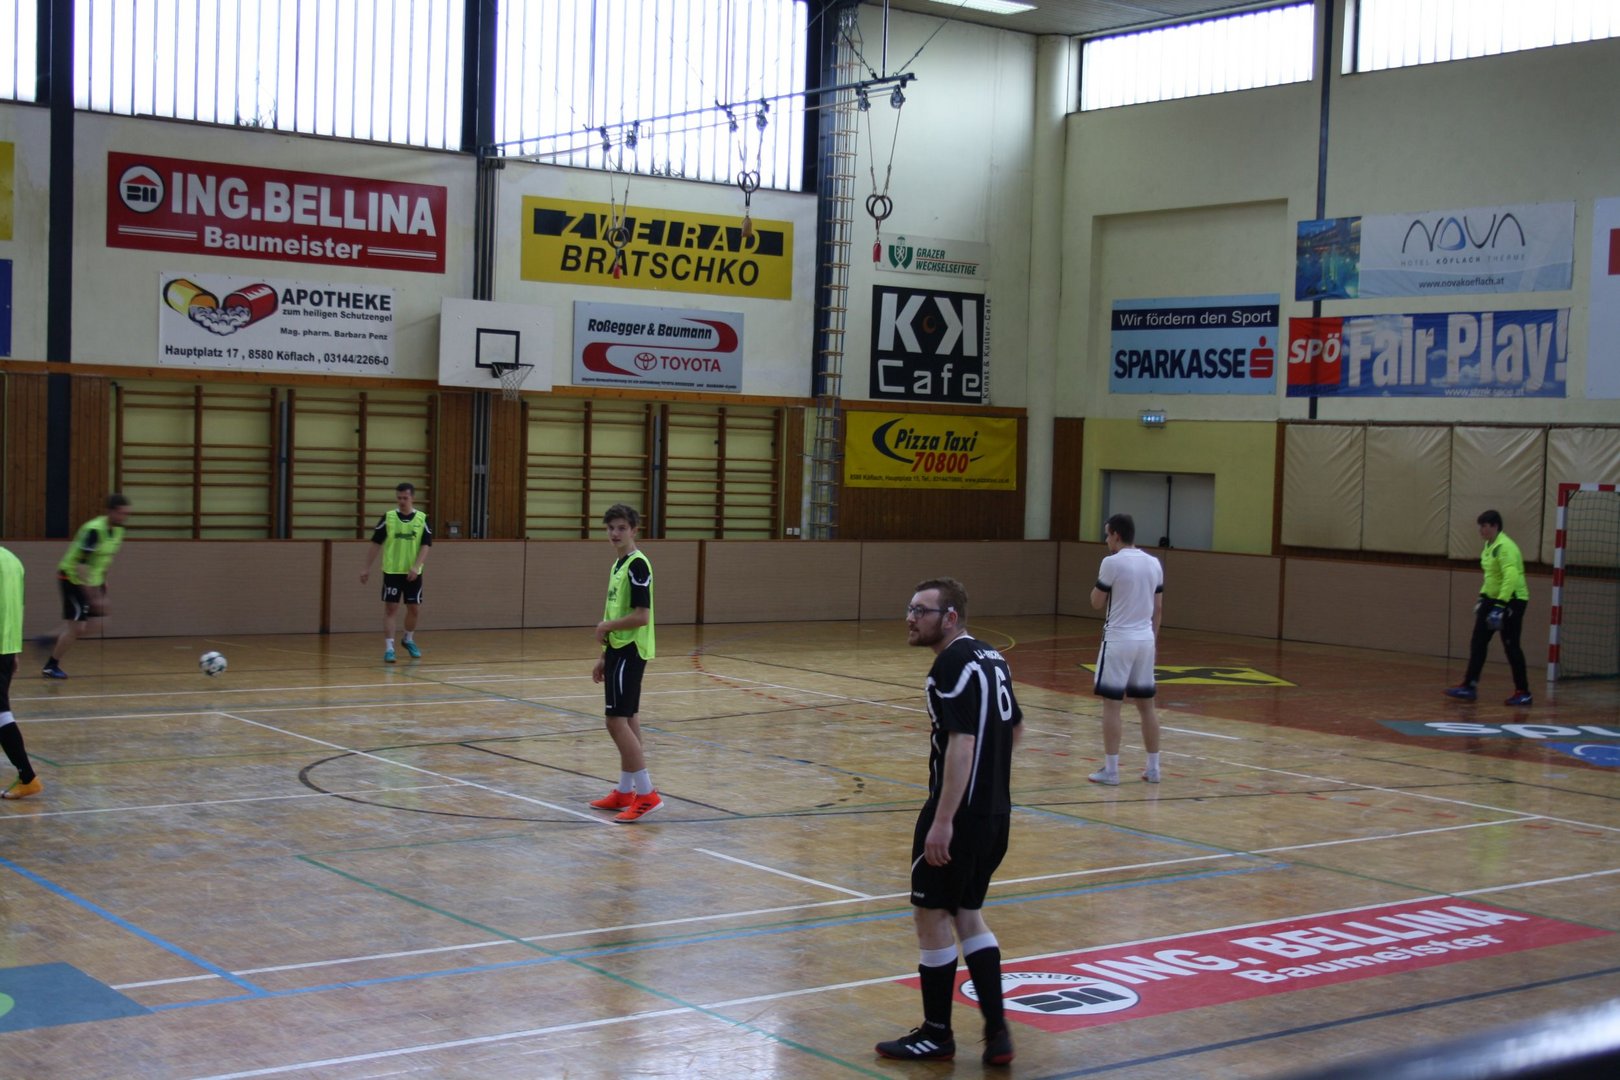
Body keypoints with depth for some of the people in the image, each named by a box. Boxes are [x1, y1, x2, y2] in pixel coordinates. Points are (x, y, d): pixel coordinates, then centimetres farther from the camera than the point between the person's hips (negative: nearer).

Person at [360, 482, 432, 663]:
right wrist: (367, 568, 0)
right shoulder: (388, 517, -2)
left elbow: (426, 546, -5)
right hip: (392, 571, -1)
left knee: (414, 609, 10)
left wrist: (416, 566, -19)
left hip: (413, 573, 1)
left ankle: (409, 640, 35)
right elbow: (376, 544, 2)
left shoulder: (422, 519, -1)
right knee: (390, 608, -5)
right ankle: (389, 648, -3)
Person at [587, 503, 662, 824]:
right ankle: (625, 792, 19)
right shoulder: (617, 565, 14)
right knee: (626, 720, 13)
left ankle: (646, 794, -9)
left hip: (630, 652, -10)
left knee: (617, 720, -11)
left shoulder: (637, 565, -16)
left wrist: (606, 626, -9)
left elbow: (641, 616, -22)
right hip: (619, 650, 10)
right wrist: (604, 657, 20)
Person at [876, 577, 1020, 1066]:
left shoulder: (953, 665, -17)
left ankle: (936, 1035, 15)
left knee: (931, 916, 4)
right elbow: (1015, 728, 22)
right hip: (996, 812, 9)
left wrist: (943, 820, -26)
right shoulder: (991, 658, 11)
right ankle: (997, 1034, 14)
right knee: (967, 915, 17)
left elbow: (962, 744, -25)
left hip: (960, 814, -9)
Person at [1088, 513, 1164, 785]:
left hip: (1118, 640, -6)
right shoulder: (1154, 563, 8)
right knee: (1146, 704, 12)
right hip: (1145, 640, 6)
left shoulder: (1112, 562, -12)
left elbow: (1096, 602, -5)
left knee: (1112, 704, -1)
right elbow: (1158, 607, 12)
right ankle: (1153, 768, 16)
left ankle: (1110, 769, -1)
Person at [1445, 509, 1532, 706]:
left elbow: (1511, 578, -30)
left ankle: (1523, 692, 5)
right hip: (1494, 598, 9)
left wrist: (1500, 605, -34)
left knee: (1511, 646, -5)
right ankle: (1469, 686, 8)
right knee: (1478, 642, 5)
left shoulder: (1505, 547, -20)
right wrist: (1483, 597, 24)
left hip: (1512, 600, -9)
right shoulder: (1489, 545, 9)